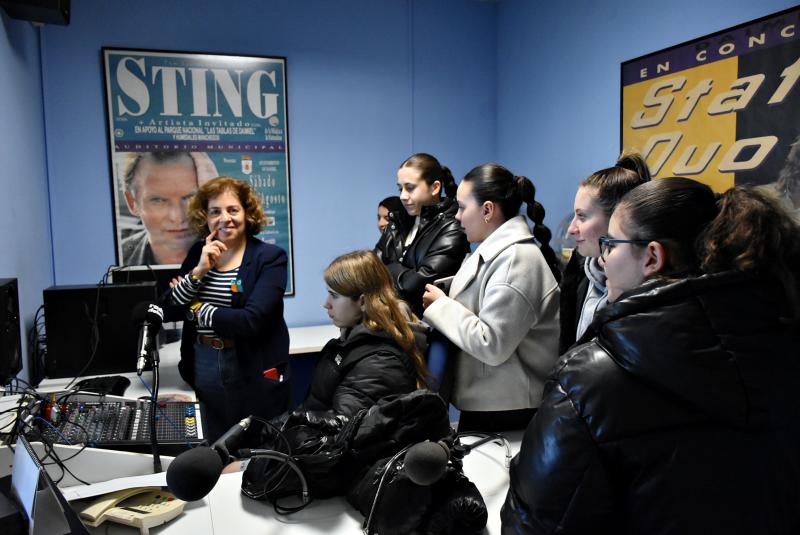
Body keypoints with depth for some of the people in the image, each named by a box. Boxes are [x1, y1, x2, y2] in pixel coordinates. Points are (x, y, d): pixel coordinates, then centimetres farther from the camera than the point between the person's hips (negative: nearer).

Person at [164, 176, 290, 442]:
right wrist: (199, 271, -12)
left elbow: (252, 320, -20)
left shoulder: (270, 257, -10)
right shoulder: (198, 252, 6)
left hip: (254, 373, -4)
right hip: (203, 369, 4)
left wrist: (197, 310, -7)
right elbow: (168, 311, 1)